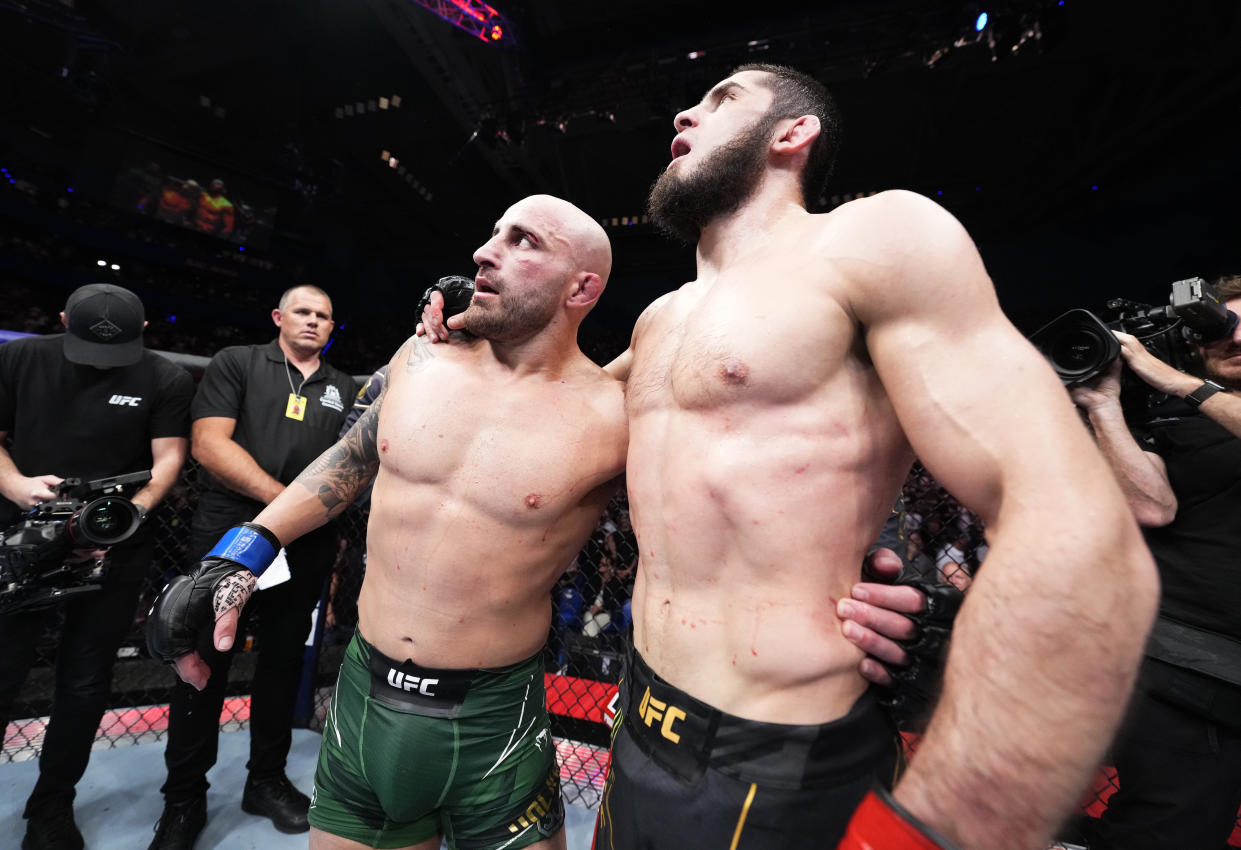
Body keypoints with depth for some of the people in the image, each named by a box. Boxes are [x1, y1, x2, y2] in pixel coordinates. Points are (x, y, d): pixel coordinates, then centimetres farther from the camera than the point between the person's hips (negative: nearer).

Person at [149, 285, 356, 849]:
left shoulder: (343, 388, 13)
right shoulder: (236, 363, 4)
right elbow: (208, 443, -7)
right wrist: (281, 497, -16)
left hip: (307, 544, 3)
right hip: (227, 532, -2)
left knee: (284, 660, 13)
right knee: (205, 661, 6)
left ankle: (267, 780, 31)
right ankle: (184, 797, 27)